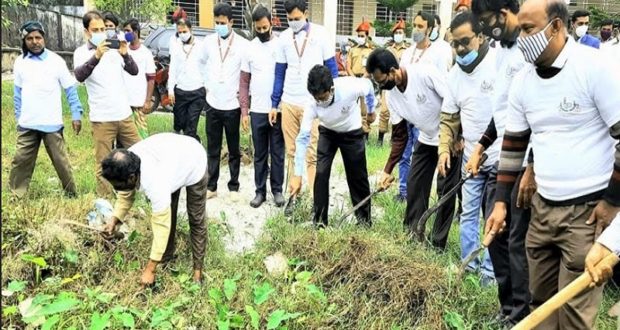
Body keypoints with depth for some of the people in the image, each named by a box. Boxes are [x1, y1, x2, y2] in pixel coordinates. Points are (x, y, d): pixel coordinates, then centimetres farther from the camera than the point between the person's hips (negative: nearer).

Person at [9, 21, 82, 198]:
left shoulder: (56, 61, -5)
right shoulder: (20, 62, 4)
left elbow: (70, 89, -1)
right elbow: (18, 92, 13)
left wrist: (76, 115, -4)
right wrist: (18, 116, 13)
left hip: (52, 124, -3)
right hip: (27, 124, 3)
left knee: (60, 161, 4)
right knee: (20, 161, 6)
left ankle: (72, 193, 15)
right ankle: (15, 196, 15)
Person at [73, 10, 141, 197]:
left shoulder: (114, 49, 7)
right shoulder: (81, 52, -2)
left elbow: (134, 71, -1)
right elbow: (79, 76, -21)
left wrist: (125, 54, -19)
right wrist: (96, 57, -36)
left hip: (124, 114, 4)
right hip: (101, 119, -3)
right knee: (103, 163, 2)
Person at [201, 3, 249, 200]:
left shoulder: (243, 44, -10)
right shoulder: (209, 42, 3)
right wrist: (207, 84, 13)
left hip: (232, 105, -3)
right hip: (212, 103, 3)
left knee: (233, 150, 9)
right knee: (212, 149, 10)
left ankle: (234, 187, 19)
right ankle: (211, 186, 19)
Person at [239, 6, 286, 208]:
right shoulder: (250, 48, 5)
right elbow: (244, 82, 7)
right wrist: (244, 111, 1)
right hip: (257, 111, 2)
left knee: (277, 153, 7)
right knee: (259, 154, 10)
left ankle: (277, 190, 18)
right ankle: (260, 191, 18)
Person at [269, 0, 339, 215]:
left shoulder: (320, 34, -2)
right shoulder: (283, 38, 6)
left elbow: (332, 69, 1)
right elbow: (279, 73, 11)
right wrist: (274, 104, 10)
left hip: (313, 104, -3)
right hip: (288, 103, 3)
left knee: (312, 154, -3)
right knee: (292, 152, 8)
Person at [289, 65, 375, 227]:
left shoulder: (350, 87, -37)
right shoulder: (312, 106, -31)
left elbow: (368, 85, -12)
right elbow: (302, 138, -28)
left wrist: (371, 110, 5)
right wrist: (297, 175, -30)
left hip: (352, 132, -1)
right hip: (328, 132, 1)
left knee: (357, 175, 3)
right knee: (321, 173, -11)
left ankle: (364, 217, 23)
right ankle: (319, 219, 3)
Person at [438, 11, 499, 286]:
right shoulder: (455, 74, 6)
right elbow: (449, 117, 12)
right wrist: (445, 149, 0)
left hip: (499, 156, -5)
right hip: (470, 156, 5)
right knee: (468, 213, 13)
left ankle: (489, 270, 18)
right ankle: (469, 265, 27)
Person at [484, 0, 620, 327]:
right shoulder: (522, 80, 5)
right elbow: (513, 143, 12)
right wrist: (501, 201, 9)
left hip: (589, 210, -6)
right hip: (542, 207, 6)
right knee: (541, 299, 15)